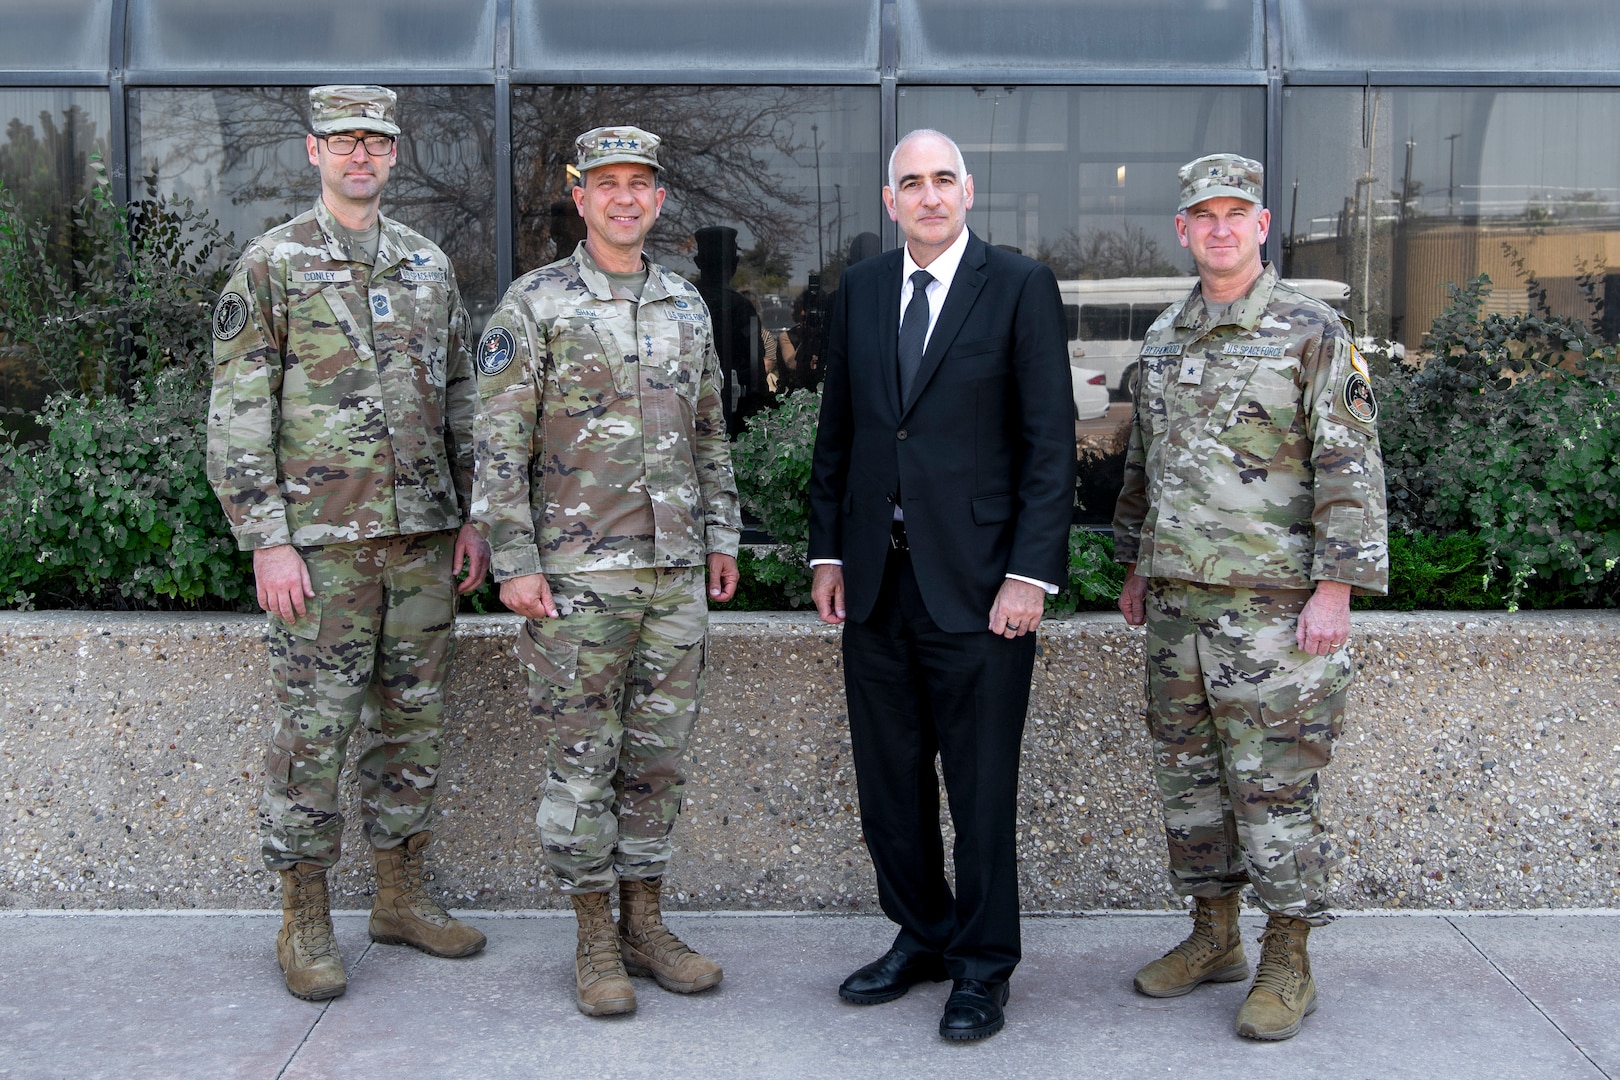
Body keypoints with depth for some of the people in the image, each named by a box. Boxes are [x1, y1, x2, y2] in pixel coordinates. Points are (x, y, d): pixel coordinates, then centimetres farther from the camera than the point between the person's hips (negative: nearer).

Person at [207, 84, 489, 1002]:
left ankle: (402, 894, 24)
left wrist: (473, 515, 9)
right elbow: (237, 415, -6)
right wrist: (266, 541, -13)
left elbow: (462, 400, 16)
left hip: (424, 536, 5)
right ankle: (306, 921, 12)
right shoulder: (272, 265, -2)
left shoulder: (430, 265, 13)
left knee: (414, 720, 11)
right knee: (315, 729, 0)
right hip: (323, 538, -5)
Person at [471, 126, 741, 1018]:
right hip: (579, 571, -5)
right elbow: (499, 445, -7)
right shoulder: (534, 306, -4)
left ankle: (644, 925, 21)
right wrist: (514, 564, -13)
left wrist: (721, 535, 13)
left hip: (677, 572, 5)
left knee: (658, 757, 10)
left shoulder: (687, 308, 12)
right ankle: (595, 943, 13)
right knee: (583, 761, 2)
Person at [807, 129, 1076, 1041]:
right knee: (890, 781, 13)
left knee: (982, 787, 3)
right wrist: (828, 552, 10)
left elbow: (1051, 440, -7)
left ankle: (983, 967, 19)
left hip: (976, 582, -5)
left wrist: (1030, 574, -13)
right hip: (877, 582, 5)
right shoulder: (860, 290, 11)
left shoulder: (1021, 287, -3)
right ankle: (921, 937, 31)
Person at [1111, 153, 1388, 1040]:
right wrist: (1136, 566, 19)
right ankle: (1213, 936, 25)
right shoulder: (1163, 340, 13)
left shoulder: (1312, 333, -6)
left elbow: (1349, 468, -10)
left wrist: (1334, 590, -16)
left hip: (1271, 602, -6)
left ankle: (1287, 965, 9)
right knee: (1187, 773, 12)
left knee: (1274, 783, -2)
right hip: (1177, 600, 6)